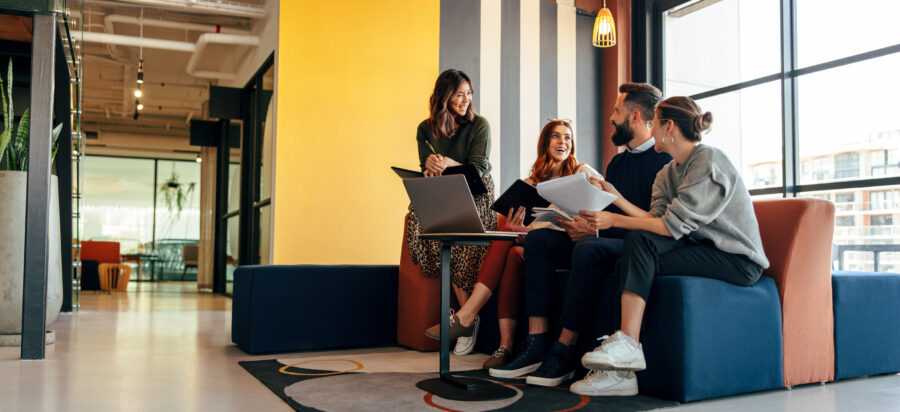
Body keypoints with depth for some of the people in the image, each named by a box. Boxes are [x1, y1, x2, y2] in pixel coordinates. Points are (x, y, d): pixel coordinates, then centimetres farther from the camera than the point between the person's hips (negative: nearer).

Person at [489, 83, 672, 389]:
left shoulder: (664, 159, -7)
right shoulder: (617, 162, 21)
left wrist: (597, 230, -20)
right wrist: (583, 224, -4)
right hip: (607, 240, 8)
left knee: (589, 248, -37)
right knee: (538, 239, -11)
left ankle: (564, 350, -26)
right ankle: (537, 343, -21)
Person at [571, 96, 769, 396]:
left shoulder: (708, 161, -13)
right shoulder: (668, 173, 15)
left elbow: (673, 225, -21)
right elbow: (656, 220, -1)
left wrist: (614, 221, -21)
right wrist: (615, 196, -3)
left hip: (738, 259, -8)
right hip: (703, 248, 8)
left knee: (640, 243, -23)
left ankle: (627, 345, -23)